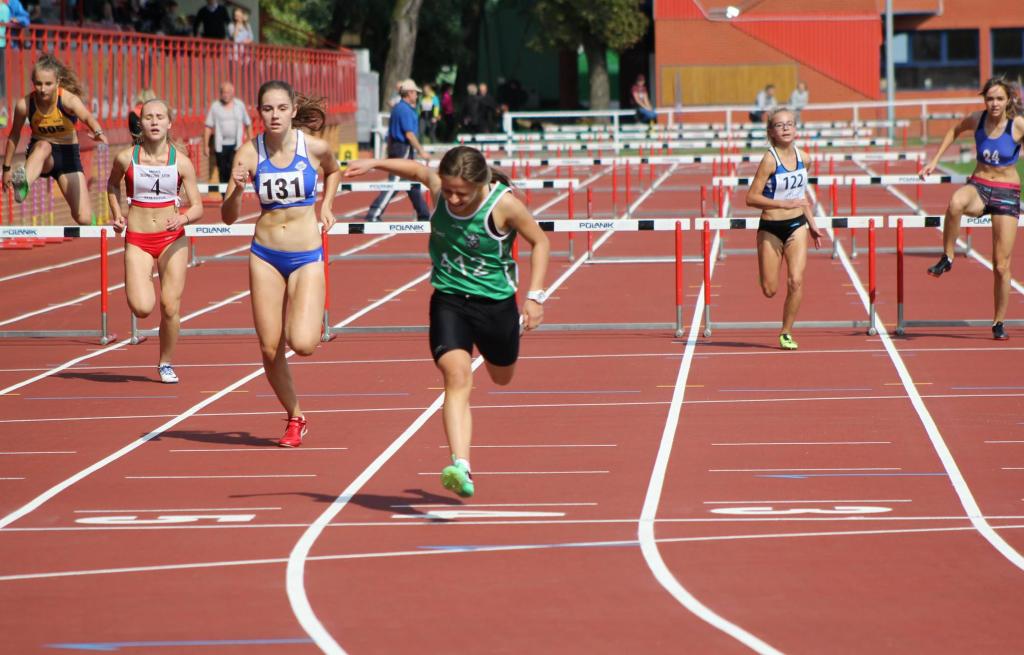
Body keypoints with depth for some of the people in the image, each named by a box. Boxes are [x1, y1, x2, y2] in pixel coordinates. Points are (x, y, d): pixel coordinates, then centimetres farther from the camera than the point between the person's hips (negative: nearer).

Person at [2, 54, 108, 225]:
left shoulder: (68, 99, -23)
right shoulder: (25, 105, -17)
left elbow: (87, 116, -44)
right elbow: (14, 136, 0)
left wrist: (98, 132, -66)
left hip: (68, 154, 0)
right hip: (39, 153, 0)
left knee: (84, 219, -7)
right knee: (43, 146, -40)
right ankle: (23, 185, -67)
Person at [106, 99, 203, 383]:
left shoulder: (181, 162, -5)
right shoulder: (126, 158, -4)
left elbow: (198, 208, -2)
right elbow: (112, 184, 19)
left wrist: (184, 218, -23)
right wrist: (116, 213, 3)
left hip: (172, 239, 0)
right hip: (137, 241, 0)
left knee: (170, 307, -2)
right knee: (142, 308, -15)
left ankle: (166, 364, 20)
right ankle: (135, 289, 23)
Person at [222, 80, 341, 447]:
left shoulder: (314, 147, -7)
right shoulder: (249, 153, -7)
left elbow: (333, 171, 19)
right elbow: (228, 217, -9)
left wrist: (325, 205, 6)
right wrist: (238, 188, -27)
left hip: (307, 257, -1)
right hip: (265, 255, 1)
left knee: (302, 344, -18)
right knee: (270, 350, 1)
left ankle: (313, 323, 20)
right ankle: (295, 419, 23)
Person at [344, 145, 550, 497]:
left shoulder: (504, 205, -21)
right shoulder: (438, 185, -13)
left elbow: (540, 242, -7)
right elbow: (417, 169, 12)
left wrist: (535, 295, -13)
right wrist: (374, 164, 4)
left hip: (495, 302, 0)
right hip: (449, 300, 1)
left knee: (502, 377, 26)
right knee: (457, 376, -23)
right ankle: (460, 467, -35)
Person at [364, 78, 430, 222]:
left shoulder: (397, 108, 15)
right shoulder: (406, 110, -15)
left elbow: (390, 134, 19)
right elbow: (409, 134, -20)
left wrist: (390, 152, 23)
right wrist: (421, 151, -16)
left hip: (395, 147, 10)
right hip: (404, 149, -10)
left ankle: (424, 215, 23)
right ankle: (374, 214, -16)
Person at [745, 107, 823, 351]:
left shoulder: (799, 155, 2)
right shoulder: (770, 159, -15)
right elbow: (751, 198, -17)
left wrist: (812, 225, 18)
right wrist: (784, 204, -25)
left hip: (797, 226, 4)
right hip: (771, 228, -4)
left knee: (796, 281, -11)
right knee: (769, 290, 1)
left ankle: (786, 333, 3)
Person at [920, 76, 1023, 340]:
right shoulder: (977, 119, -3)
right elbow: (955, 130, 18)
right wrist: (935, 160, 15)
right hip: (978, 186, 1)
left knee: (1001, 264, -2)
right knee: (956, 203, -39)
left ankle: (999, 323, 15)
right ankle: (947, 258, -20)